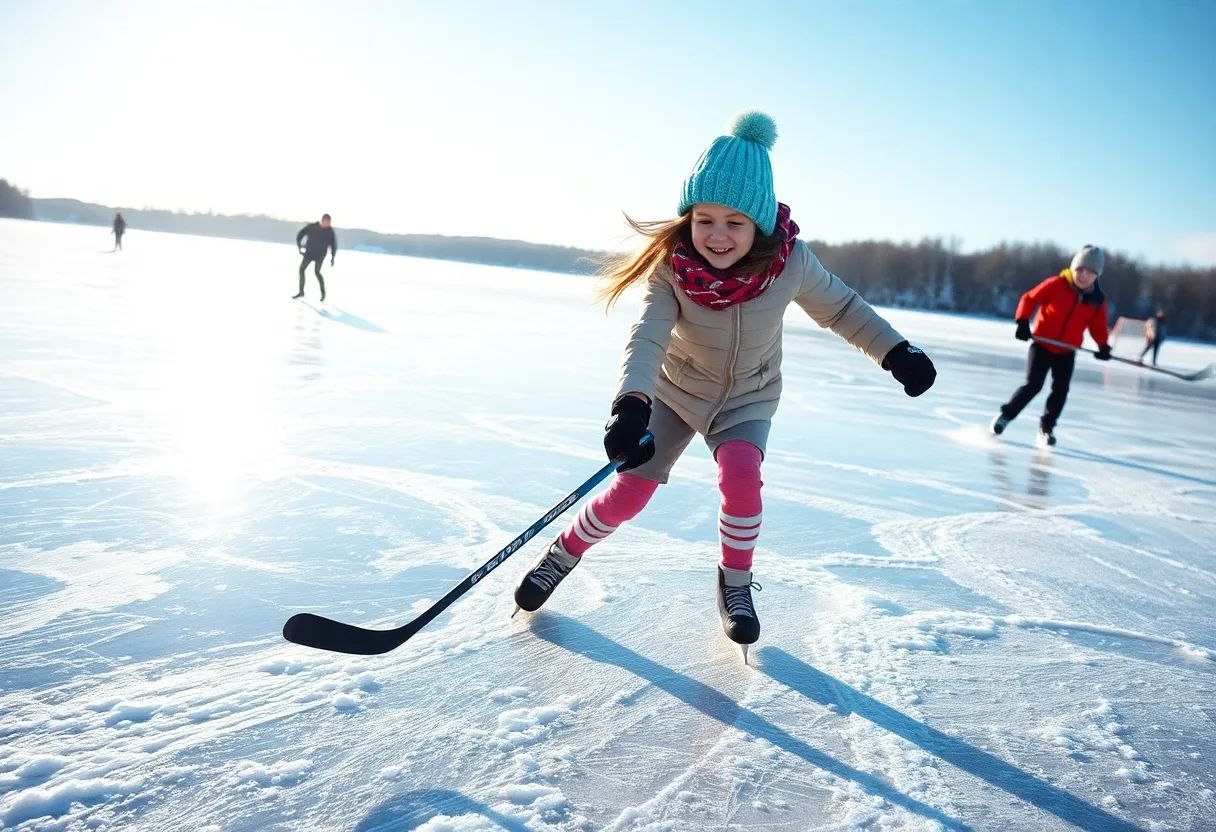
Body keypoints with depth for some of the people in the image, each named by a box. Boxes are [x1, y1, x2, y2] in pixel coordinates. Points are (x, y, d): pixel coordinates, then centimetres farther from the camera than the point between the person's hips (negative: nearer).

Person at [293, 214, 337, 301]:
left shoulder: (330, 231, -7)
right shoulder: (311, 227, -6)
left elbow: (333, 244, 3)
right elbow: (300, 235, 4)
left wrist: (333, 257, -1)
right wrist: (300, 247, -2)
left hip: (320, 255, -3)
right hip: (309, 252, 3)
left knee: (316, 272, -17)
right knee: (301, 269, -3)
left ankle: (323, 293, 0)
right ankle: (301, 292, 10)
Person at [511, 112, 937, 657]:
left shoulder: (790, 262, -24)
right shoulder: (672, 265, -28)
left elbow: (840, 308, -6)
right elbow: (646, 338, -38)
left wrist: (896, 352, -9)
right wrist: (631, 404, -55)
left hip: (748, 397, 1)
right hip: (677, 391, 0)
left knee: (741, 475, -25)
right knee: (629, 493, -4)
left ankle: (735, 583, 1)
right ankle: (563, 553, 24)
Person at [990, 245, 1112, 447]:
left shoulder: (1097, 300, -1)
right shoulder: (1055, 285, -12)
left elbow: (1098, 326, 7)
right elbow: (1029, 299, -6)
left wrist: (1103, 346, -8)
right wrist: (1023, 322, -18)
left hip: (1067, 352, 4)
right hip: (1042, 345, -3)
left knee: (1060, 391, -1)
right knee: (1033, 385, -10)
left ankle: (1046, 427, 12)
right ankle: (1006, 414, 7)